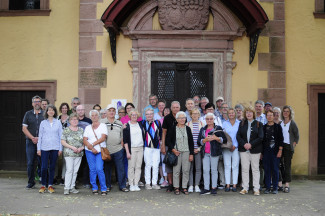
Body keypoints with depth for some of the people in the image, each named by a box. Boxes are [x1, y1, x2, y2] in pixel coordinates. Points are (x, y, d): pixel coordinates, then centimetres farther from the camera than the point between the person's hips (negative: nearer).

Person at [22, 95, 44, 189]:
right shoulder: (28, 114, 10)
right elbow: (24, 128, 6)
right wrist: (33, 138, -6)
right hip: (30, 142, 1)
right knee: (30, 163, 1)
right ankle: (31, 182, 12)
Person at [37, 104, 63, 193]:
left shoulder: (58, 123, 6)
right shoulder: (43, 123, 6)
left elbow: (60, 136, 7)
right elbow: (40, 136, 7)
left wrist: (60, 148, 2)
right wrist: (38, 148, 3)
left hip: (55, 148, 1)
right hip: (45, 148, 0)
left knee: (52, 167, 4)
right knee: (44, 167, -5)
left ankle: (50, 185, 14)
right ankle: (43, 185, 9)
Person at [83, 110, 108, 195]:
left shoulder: (103, 126, 6)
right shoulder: (88, 127, 14)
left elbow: (103, 138, -6)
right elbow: (84, 140, 4)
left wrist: (92, 144, -11)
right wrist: (92, 148, -11)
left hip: (100, 151, -3)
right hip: (89, 151, 3)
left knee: (99, 169, -12)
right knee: (92, 169, 2)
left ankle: (104, 189, -3)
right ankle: (94, 188, 12)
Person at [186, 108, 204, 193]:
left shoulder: (202, 124, 7)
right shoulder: (187, 124, 6)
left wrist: (199, 148, -5)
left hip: (199, 150, 0)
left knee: (198, 168, 0)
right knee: (190, 168, 0)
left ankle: (197, 185, 7)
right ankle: (190, 186, 6)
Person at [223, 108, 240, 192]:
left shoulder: (239, 123, 5)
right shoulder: (225, 123, 10)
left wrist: (235, 146, -8)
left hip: (236, 147, -1)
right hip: (226, 147, 1)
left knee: (235, 166, -1)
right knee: (227, 166, 0)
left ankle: (234, 185, 4)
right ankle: (227, 185, 4)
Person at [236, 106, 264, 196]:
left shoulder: (258, 124, 3)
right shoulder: (242, 123, 11)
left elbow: (260, 137, -4)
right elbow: (238, 136, 5)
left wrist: (251, 144, -13)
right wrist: (244, 144, -10)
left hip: (255, 150, -2)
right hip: (244, 149, 2)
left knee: (255, 169, 3)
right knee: (244, 169, 3)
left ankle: (256, 189, 8)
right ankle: (245, 188, 11)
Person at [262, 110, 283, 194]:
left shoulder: (278, 126, 3)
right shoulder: (264, 127, 10)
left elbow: (281, 139, 0)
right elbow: (261, 139, 10)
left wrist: (280, 150, -8)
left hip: (275, 151, -2)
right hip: (266, 151, 2)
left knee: (275, 169, 0)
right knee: (267, 169, 3)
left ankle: (275, 188, 9)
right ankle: (268, 187, 11)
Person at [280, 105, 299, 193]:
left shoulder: (292, 123, 0)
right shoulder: (280, 123, 11)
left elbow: (297, 136, 1)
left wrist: (293, 145, -7)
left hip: (288, 146, -4)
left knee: (287, 165, -5)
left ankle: (287, 185, -4)